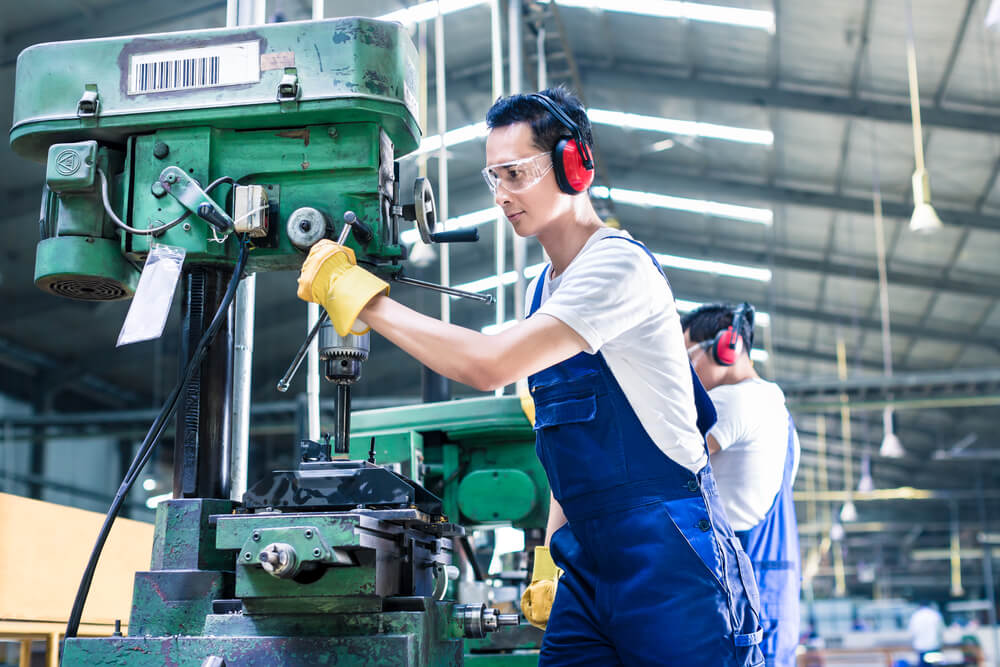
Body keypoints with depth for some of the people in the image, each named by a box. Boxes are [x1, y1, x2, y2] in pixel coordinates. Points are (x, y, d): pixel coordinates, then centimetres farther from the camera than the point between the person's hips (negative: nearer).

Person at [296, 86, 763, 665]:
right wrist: (553, 552, 13)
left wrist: (365, 298, -16)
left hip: (668, 554, -8)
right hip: (588, 559, 8)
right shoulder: (545, 288, 15)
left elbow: (490, 366, -24)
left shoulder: (619, 264, -13)